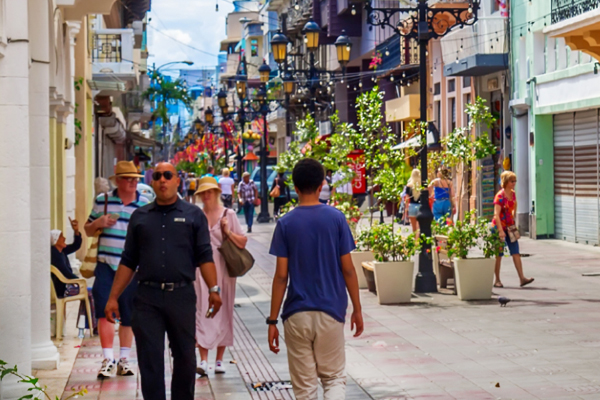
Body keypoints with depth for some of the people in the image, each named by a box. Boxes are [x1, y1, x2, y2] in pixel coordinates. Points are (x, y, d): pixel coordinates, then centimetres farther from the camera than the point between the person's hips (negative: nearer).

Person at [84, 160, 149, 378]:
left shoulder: (146, 205, 4)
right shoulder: (102, 201, 6)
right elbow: (88, 230, 14)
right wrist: (98, 223, -6)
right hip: (106, 264, 0)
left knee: (128, 315, 8)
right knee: (104, 310, -10)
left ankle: (124, 360, 20)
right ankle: (108, 360, -6)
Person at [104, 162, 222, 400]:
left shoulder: (193, 215, 7)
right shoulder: (140, 217, 12)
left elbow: (204, 256, 2)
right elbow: (128, 262, 12)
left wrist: (213, 290, -10)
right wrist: (113, 297, 6)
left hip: (182, 295, -1)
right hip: (147, 298, 1)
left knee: (185, 358, 8)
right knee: (150, 362, -1)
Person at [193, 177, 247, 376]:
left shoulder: (228, 215, 4)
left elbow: (243, 242, 3)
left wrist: (228, 232, -11)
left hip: (223, 270, 0)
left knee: (223, 313, 5)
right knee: (201, 312, -8)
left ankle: (219, 359, 14)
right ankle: (203, 360, -10)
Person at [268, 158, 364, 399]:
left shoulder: (285, 223, -4)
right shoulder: (336, 218, -3)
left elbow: (281, 276, -5)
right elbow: (347, 269, -2)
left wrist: (272, 320, 0)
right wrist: (357, 309, 9)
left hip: (297, 315, 0)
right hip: (330, 312, 0)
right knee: (334, 378, 12)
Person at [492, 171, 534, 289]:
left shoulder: (513, 194, 6)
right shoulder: (500, 196, -17)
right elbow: (496, 214, -24)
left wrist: (513, 219, 17)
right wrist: (500, 231, -29)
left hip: (509, 226, 7)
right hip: (499, 227, -6)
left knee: (516, 252, -2)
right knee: (499, 254, 2)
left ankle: (522, 278, -7)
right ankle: (497, 280, 11)